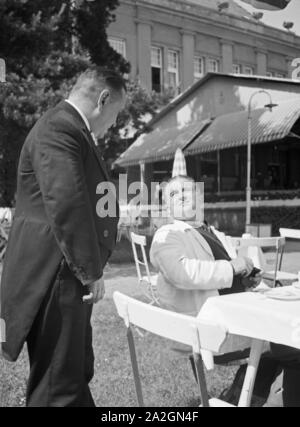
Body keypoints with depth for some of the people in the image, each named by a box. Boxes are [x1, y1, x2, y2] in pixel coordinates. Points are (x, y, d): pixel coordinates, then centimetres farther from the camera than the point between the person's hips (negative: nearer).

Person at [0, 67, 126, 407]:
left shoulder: (71, 129, 18)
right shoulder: (59, 130, -16)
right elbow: (65, 204, -27)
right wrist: (90, 271, -18)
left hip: (68, 278, 11)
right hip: (53, 278, -11)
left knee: (76, 374, 21)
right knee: (57, 386, 1)